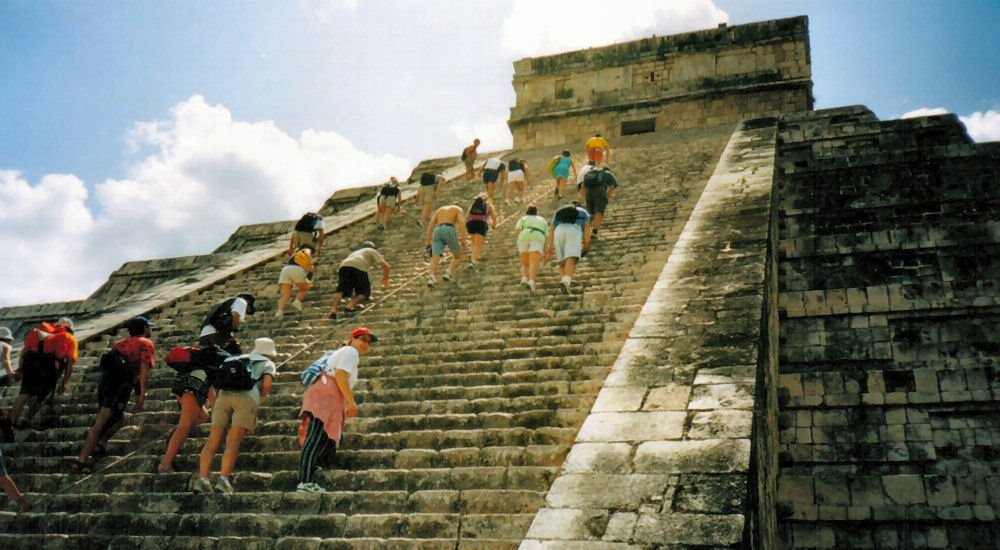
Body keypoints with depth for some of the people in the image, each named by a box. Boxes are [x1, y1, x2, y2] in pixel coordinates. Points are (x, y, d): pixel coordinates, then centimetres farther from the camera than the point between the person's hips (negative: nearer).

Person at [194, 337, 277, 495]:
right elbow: (266, 385, 4)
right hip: (248, 396, -3)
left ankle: (203, 478, -15)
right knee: (233, 442, -10)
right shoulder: (268, 364, 22)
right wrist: (262, 394, 24)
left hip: (224, 394, 3)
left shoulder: (239, 359, 34)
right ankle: (223, 479, -22)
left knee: (213, 440, -3)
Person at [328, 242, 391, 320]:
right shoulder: (372, 251, 31)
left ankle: (334, 308, -32)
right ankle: (351, 305, -18)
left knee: (341, 290, -6)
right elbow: (385, 265, 20)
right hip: (359, 267, -4)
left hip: (344, 266, 4)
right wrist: (385, 278, 37)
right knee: (364, 292, 7)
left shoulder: (355, 252, 44)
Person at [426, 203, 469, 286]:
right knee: (458, 257, 15)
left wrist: (428, 242, 16)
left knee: (435, 259, -10)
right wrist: (464, 240, -7)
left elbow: (430, 225, 20)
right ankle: (449, 273, -10)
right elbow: (462, 222, -1)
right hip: (449, 232, -3)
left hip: (437, 232, 3)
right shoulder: (458, 209, 20)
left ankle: (430, 278, -37)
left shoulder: (439, 210, 34)